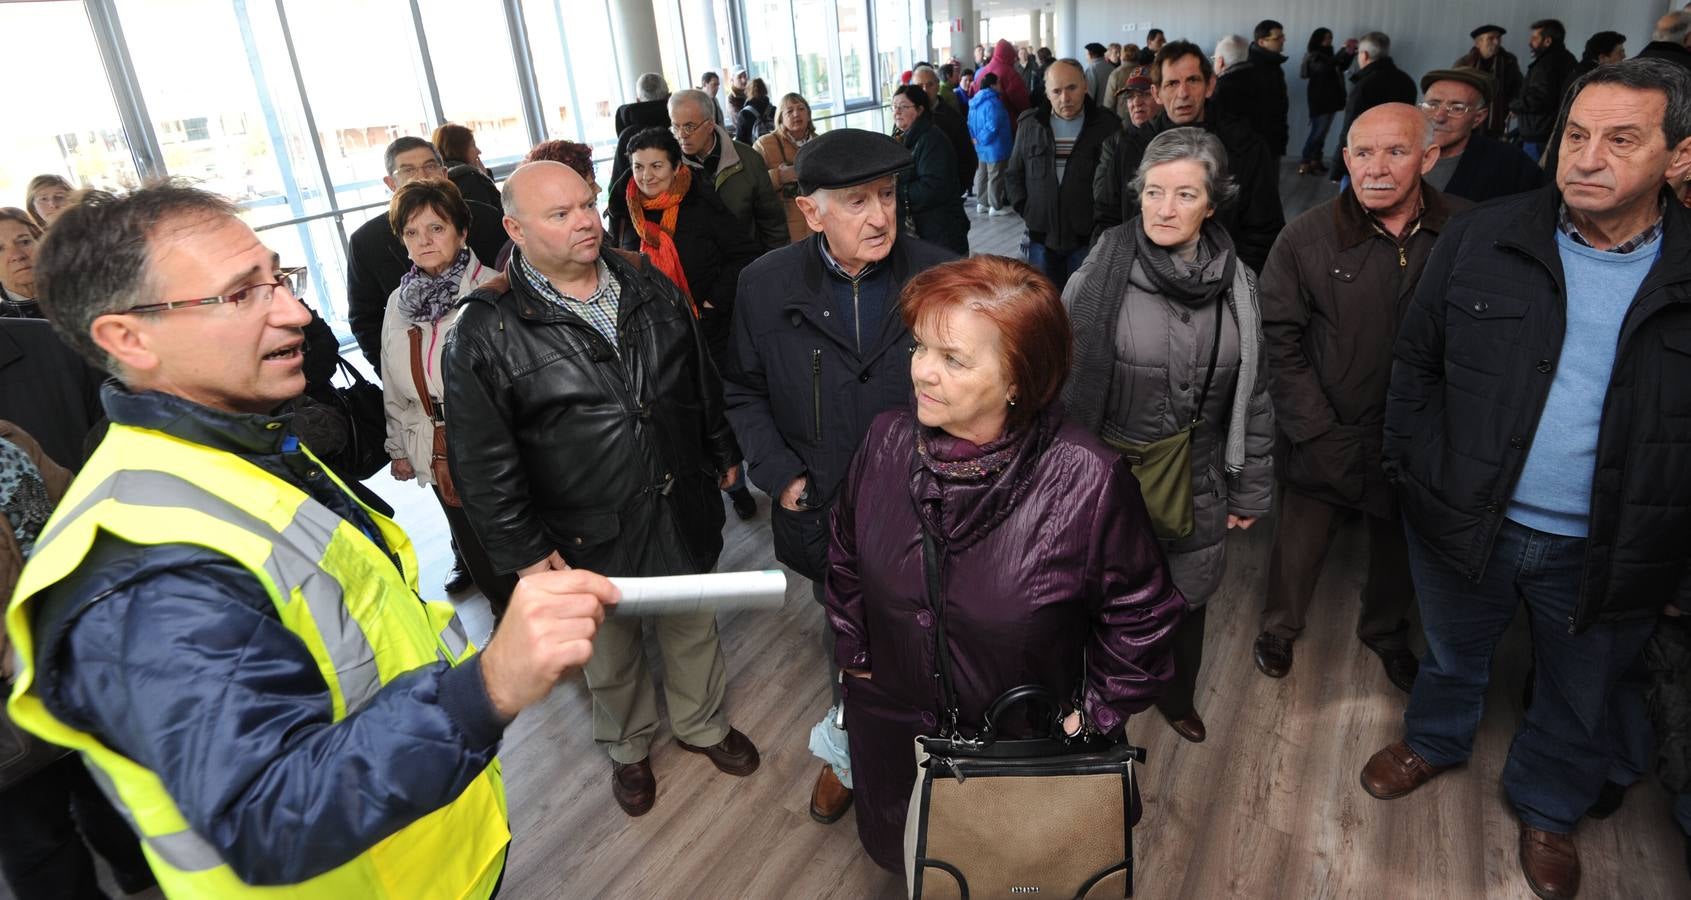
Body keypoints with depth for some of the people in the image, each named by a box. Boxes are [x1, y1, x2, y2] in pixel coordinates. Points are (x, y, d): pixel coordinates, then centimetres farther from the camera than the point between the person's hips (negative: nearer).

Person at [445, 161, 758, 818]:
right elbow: (482, 461, -13)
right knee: (612, 653, 19)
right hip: (590, 538, -3)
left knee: (693, 627, 23)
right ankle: (628, 747, 47)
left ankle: (702, 724, 49)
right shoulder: (487, 331, -16)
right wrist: (524, 552, -13)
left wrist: (723, 454, 14)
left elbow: (703, 380, 11)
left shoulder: (650, 287, -1)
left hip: (681, 511, 4)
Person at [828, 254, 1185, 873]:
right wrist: (854, 654, 7)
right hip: (892, 732, 4)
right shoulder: (887, 443, -16)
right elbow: (845, 559, 2)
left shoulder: (1090, 481, -28)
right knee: (900, 859, 29)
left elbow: (1141, 613, -12)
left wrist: (1097, 711, -7)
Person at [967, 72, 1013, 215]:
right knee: (995, 176, -1)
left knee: (982, 175, 16)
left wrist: (974, 138, 7)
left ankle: (982, 203, 23)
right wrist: (983, 139, -12)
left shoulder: (975, 101, 9)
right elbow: (992, 126, -25)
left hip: (981, 147, 9)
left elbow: (971, 123, 13)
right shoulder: (993, 102, -20)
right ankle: (996, 206, 6)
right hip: (994, 146, -9)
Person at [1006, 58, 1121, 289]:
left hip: (1088, 238, -2)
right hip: (1042, 237, 2)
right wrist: (1026, 211, 2)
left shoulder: (1107, 125, -3)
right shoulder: (1030, 125, 5)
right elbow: (1013, 174, 13)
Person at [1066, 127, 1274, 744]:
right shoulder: (1099, 276, -14)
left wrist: (1249, 490, 8)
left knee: (1187, 601, 22)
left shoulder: (1237, 285, -2)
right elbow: (1063, 384, -9)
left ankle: (1177, 696, 51)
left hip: (1198, 489, 4)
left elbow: (1254, 394, 6)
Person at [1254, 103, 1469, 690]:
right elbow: (1282, 344, -10)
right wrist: (1319, 433, -12)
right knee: (1300, 544, 11)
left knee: (1402, 548, 22)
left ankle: (1386, 632, 49)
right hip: (1327, 438, -2)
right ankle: (1278, 629, 39)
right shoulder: (1305, 239, -11)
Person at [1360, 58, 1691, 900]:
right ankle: (1434, 738, 54)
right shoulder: (1483, 240, -8)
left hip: (1607, 554, 0)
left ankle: (1547, 806, 49)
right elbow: (1417, 359, 0)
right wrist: (1414, 470, -3)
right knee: (1453, 652, 25)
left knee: (1579, 697, 22)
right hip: (1464, 522, 0)